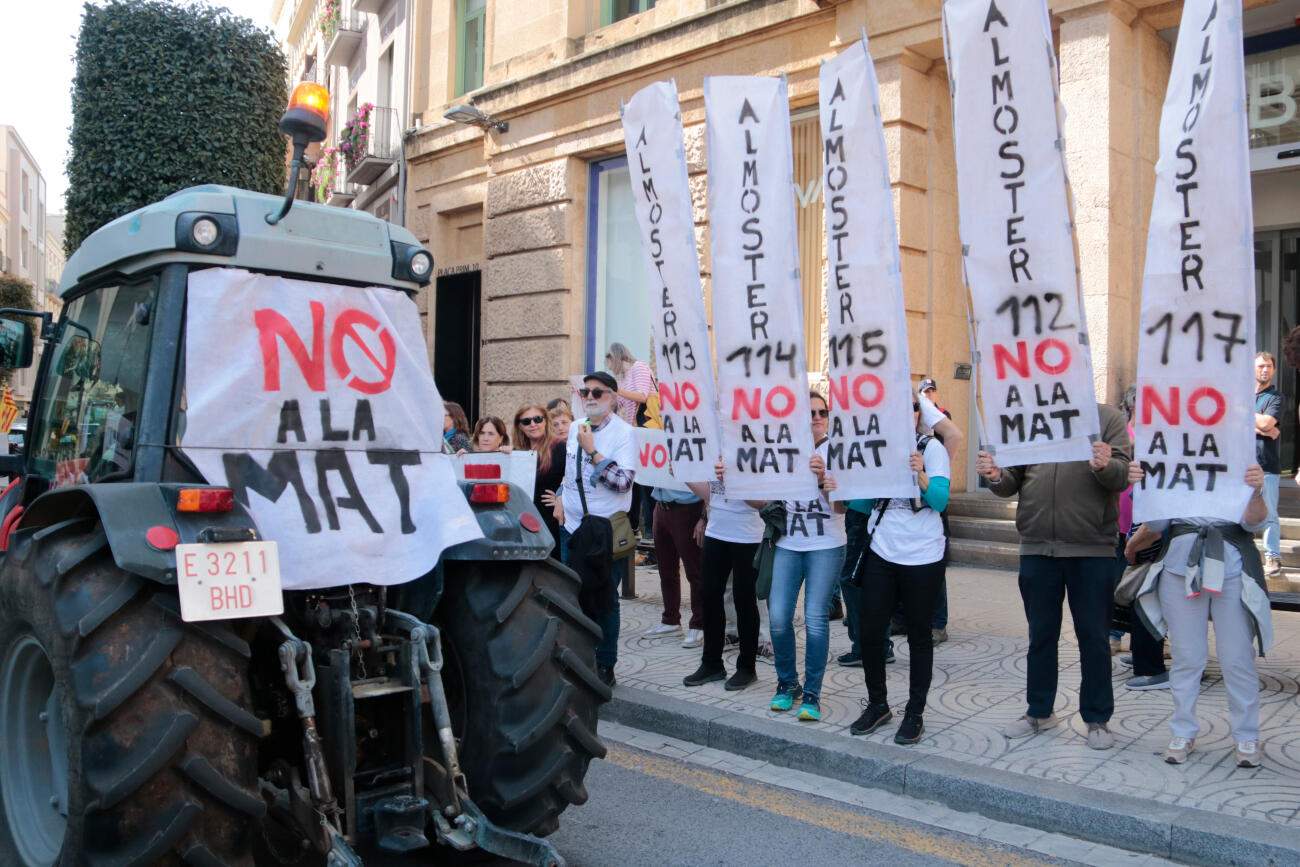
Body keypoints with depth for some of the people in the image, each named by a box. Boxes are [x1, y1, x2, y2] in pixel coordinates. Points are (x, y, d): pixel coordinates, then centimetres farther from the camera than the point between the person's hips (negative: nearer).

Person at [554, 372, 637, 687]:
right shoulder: (574, 429, 10)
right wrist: (560, 499, 13)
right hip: (572, 527, 6)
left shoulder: (623, 432, -10)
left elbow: (623, 481, -21)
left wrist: (592, 451, -20)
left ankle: (605, 666, 14)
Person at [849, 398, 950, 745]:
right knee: (870, 632, 4)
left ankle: (915, 713, 19)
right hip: (882, 553, 4)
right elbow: (867, 503, 8)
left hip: (922, 557, -4)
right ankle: (877, 705, 23)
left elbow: (940, 501, -14)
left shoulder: (931, 448, -4)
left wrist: (920, 474, -31)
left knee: (919, 637, 6)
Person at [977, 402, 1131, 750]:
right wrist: (997, 476, -13)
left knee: (1093, 635, 7)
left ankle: (1098, 718, 21)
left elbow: (1123, 475, -9)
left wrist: (1105, 466, -31)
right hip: (1037, 547, 3)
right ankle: (1039, 711, 27)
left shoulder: (1108, 418, 1)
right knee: (1041, 633, 14)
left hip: (1091, 548, -3)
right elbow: (1014, 480, 9)